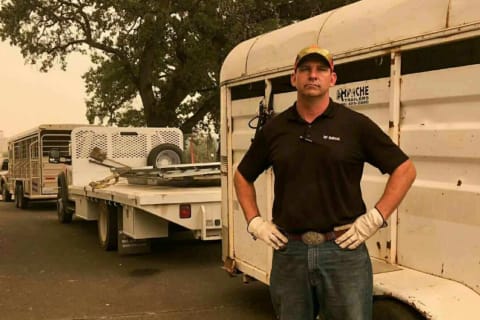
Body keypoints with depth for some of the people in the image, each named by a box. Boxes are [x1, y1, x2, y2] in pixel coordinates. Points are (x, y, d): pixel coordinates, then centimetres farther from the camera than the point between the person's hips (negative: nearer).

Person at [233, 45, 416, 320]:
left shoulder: (356, 125, -2)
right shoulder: (274, 129, 6)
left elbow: (405, 169, 2)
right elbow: (243, 176, 18)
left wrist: (375, 218, -6)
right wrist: (255, 222, 7)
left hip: (343, 251, -2)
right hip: (288, 252, 3)